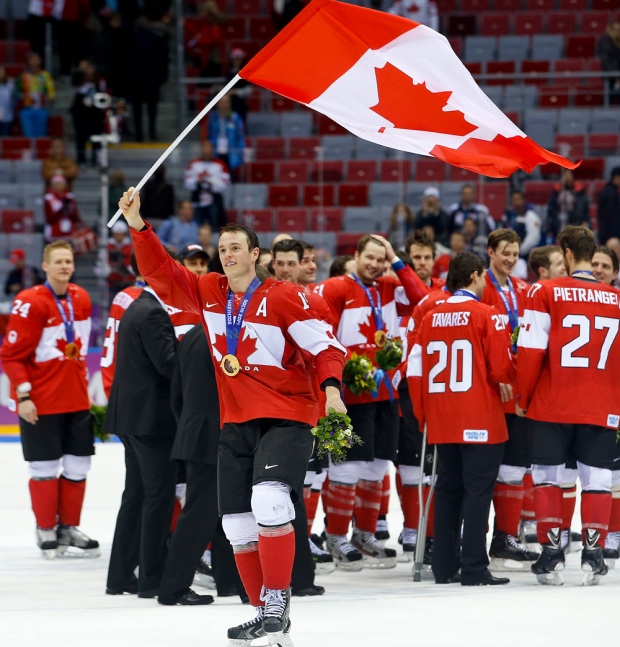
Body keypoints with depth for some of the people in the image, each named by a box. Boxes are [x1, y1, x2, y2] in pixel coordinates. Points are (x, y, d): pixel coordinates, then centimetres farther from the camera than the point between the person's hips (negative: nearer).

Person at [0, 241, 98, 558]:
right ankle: (46, 529, 15)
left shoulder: (81, 299, 7)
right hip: (40, 403, -6)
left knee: (78, 466, 8)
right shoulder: (30, 303, -14)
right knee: (46, 469, 1)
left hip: (77, 400, 6)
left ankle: (69, 527, 21)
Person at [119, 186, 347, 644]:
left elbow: (325, 346, -10)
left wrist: (331, 387, -26)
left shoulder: (283, 297, -8)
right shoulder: (207, 294, 7)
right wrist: (138, 227, -5)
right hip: (235, 423, 6)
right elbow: (159, 272, 7)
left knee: (269, 499, -27)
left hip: (286, 418, -6)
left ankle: (277, 601, -18)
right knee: (237, 524, 5)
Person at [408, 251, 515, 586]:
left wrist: (423, 414, 16)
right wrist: (509, 383, 12)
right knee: (478, 491, -2)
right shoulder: (486, 315, -10)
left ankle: (444, 567, 16)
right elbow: (501, 369, -11)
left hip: (442, 421, 5)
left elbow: (415, 369, 6)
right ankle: (474, 568, -5)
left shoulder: (431, 317, 5)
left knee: (448, 488, 14)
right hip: (481, 420, -5)